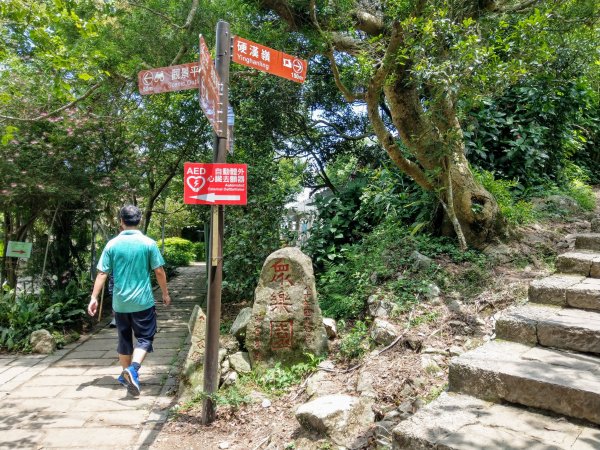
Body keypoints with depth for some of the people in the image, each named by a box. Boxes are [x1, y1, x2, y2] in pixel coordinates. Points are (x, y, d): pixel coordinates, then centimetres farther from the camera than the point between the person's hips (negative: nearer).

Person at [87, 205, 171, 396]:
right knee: (144, 338, 6)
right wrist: (165, 294, 8)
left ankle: (127, 374, 30)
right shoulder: (148, 243, -7)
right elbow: (159, 272, -4)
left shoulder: (112, 244, -3)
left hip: (120, 302, 3)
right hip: (143, 301, -3)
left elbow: (102, 273, -3)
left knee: (124, 339, 18)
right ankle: (133, 369, -16)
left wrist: (94, 298, 3)